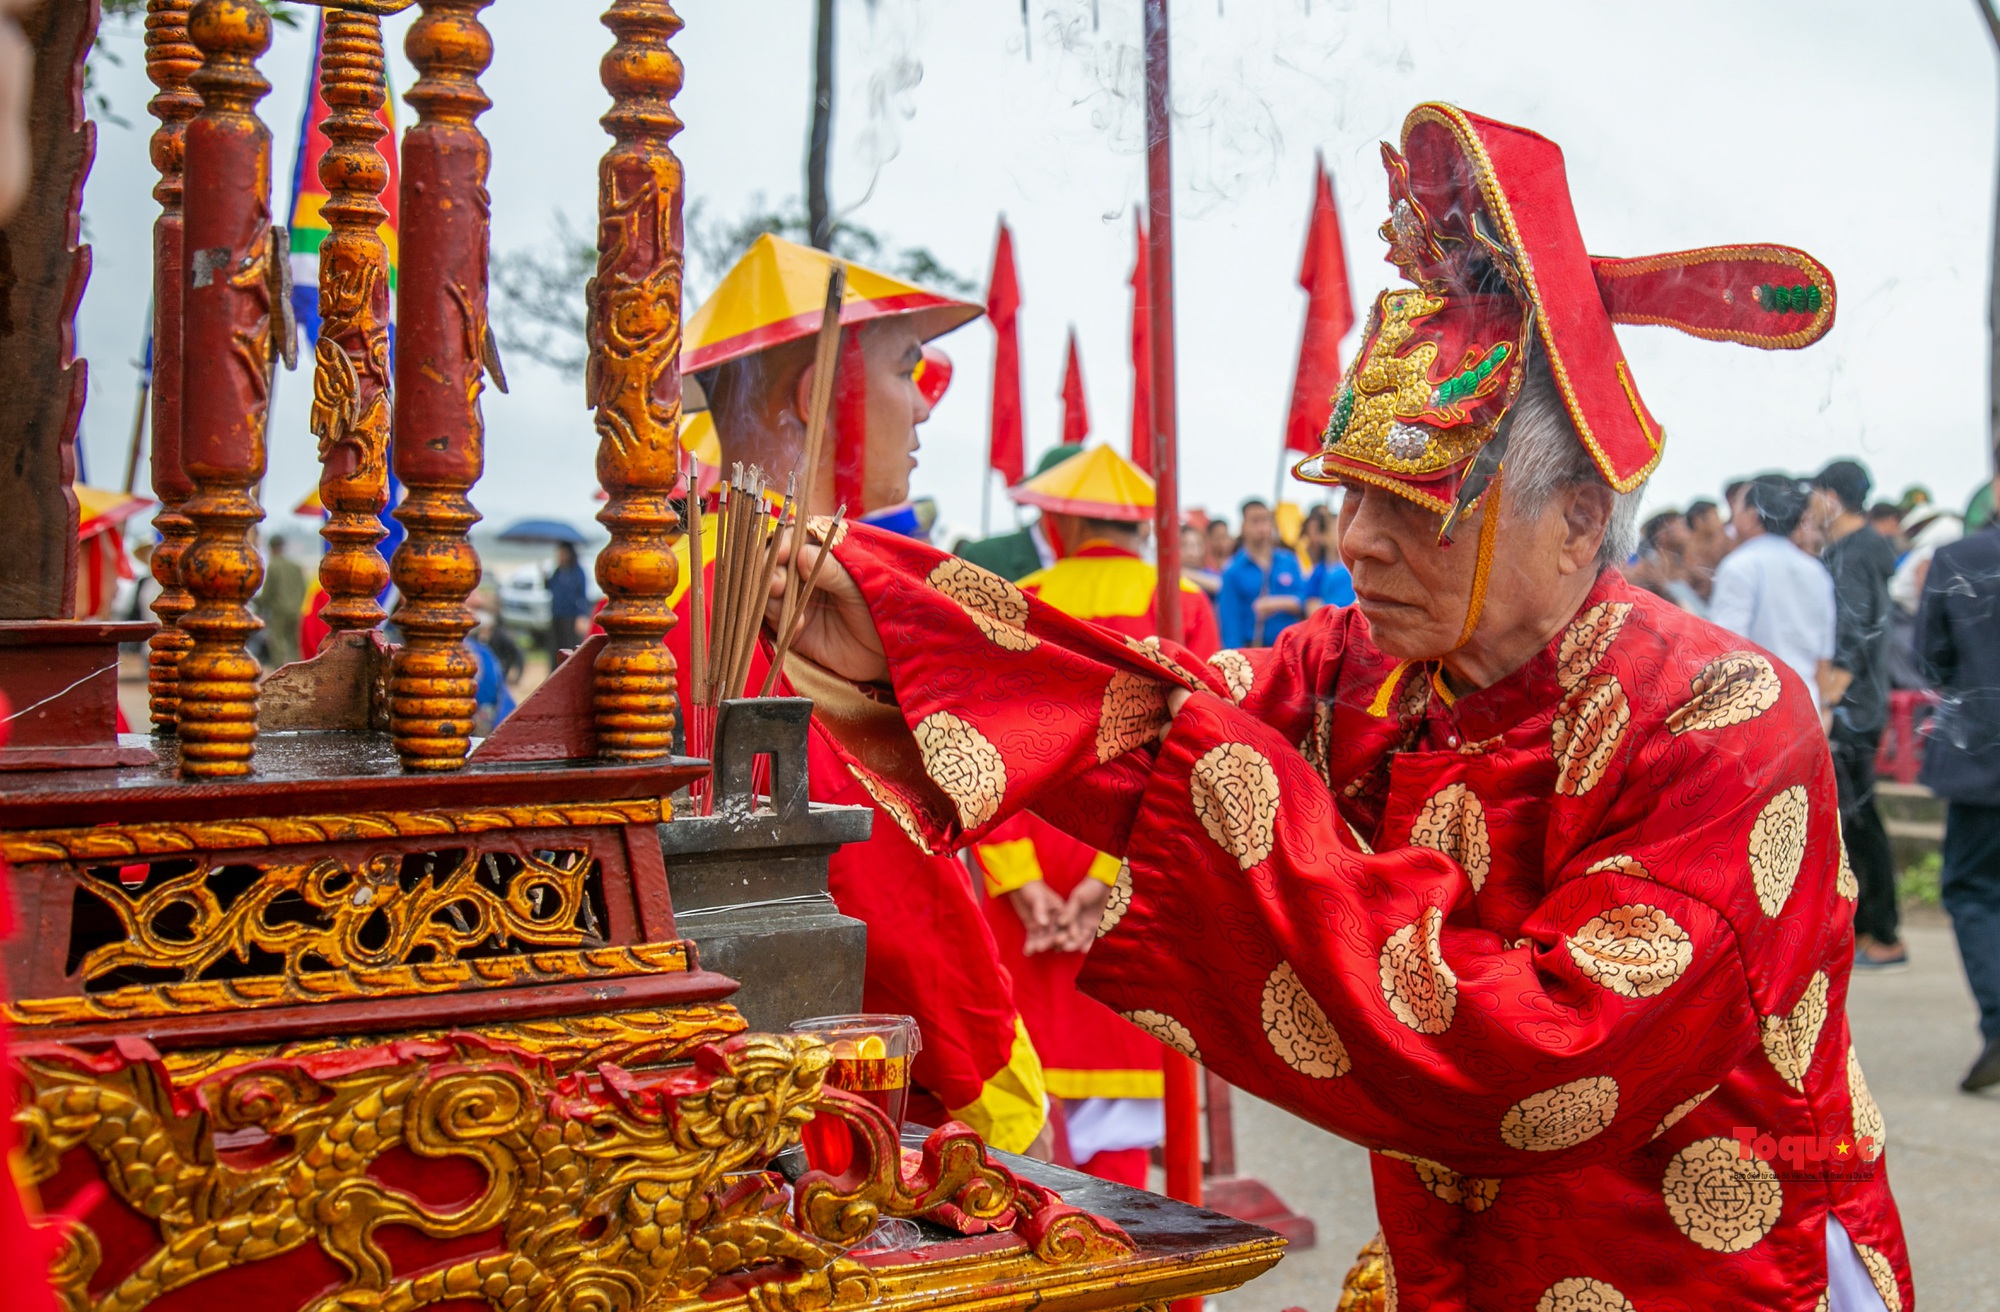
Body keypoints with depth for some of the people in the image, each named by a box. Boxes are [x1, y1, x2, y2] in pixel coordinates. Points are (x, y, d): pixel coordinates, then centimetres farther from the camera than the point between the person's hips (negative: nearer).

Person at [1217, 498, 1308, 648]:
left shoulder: (1289, 561, 9)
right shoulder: (1233, 571, -1)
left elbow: (1304, 603, 7)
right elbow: (1229, 619, -5)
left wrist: (1279, 603, -11)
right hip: (1252, 650, -3)